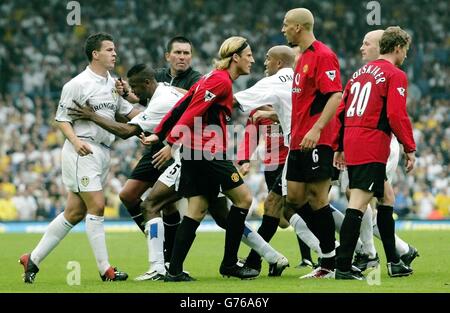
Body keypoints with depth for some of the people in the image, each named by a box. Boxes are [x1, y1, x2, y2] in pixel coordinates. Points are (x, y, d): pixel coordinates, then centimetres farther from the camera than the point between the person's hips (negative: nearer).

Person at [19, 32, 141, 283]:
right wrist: (76, 141, -23)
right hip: (82, 152, -8)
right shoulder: (78, 84, -9)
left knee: (75, 212, 7)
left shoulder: (113, 84, 14)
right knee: (96, 206, -12)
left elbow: (127, 110, 24)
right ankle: (105, 269, -7)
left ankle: (33, 259, 15)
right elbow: (62, 119, -8)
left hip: (102, 153, 8)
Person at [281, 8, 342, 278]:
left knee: (317, 200, -7)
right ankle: (333, 248, 14)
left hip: (316, 142, -10)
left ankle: (330, 264, -1)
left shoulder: (323, 55, -12)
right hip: (299, 142, 10)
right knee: (294, 199, 6)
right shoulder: (303, 58, 18)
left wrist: (316, 129, -27)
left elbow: (335, 96, -20)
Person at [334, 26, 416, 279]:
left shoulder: (360, 73, 19)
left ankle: (394, 262, 24)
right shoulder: (395, 75, -5)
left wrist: (340, 147, 22)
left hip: (352, 144, 9)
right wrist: (410, 149, -7)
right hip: (373, 147, -9)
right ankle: (343, 267, -15)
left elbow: (341, 110, 18)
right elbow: (397, 115, -14)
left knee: (385, 198, 19)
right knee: (358, 204, -11)